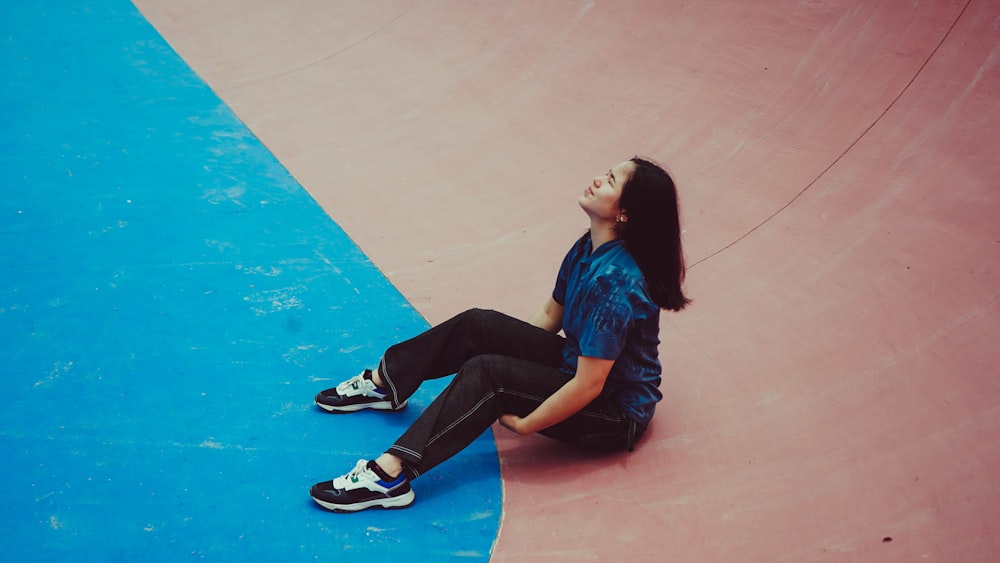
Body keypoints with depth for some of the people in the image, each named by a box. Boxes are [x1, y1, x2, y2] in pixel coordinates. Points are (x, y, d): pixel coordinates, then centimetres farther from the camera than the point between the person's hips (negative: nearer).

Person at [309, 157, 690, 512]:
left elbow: (589, 385, -30)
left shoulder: (614, 281, -31)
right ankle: (384, 383, 17)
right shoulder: (588, 249, -2)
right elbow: (551, 314, 12)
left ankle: (390, 475, -28)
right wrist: (507, 344, 5)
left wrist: (522, 424, -20)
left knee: (485, 373, -25)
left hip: (615, 415, -9)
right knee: (476, 327, -1)